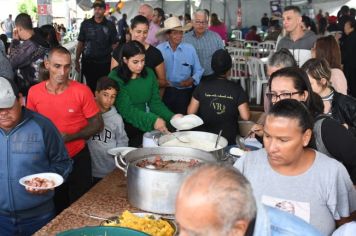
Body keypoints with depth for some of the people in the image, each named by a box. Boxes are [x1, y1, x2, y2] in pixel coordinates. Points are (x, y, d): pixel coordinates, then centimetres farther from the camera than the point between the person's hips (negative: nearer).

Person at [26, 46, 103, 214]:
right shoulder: (34, 92, -8)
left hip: (77, 158, -2)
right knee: (55, 205, 21)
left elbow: (97, 124, -10)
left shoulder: (82, 91, -16)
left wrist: (69, 137, -22)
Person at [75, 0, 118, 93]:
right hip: (88, 62, 1)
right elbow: (80, 43, 5)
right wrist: (77, 60, 1)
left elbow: (114, 45, 2)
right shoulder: (85, 24, 2)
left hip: (105, 63, -1)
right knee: (90, 87, 9)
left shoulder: (110, 25, 0)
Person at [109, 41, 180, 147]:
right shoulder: (115, 78, -11)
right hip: (123, 126, -4)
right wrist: (152, 120, -29)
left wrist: (172, 117, -14)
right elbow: (125, 109, -18)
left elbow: (155, 102, 4)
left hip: (144, 126, 4)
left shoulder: (149, 74, 3)